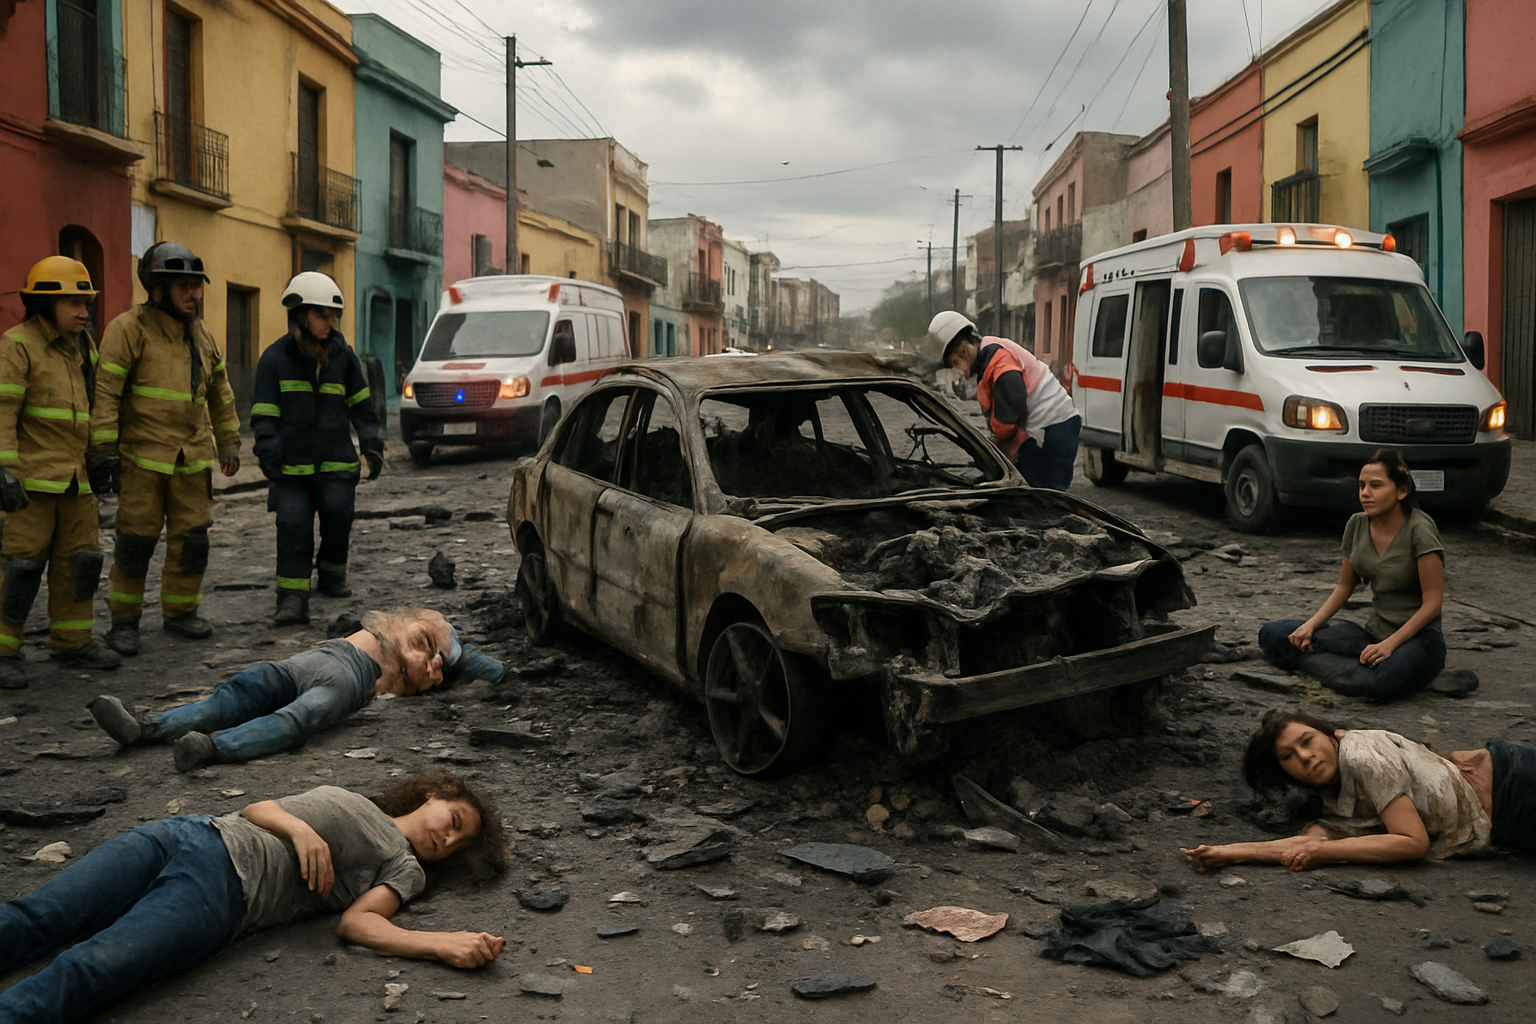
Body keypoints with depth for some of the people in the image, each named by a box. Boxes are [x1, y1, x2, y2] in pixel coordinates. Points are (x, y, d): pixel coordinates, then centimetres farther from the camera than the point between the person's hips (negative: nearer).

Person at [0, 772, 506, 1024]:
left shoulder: (405, 868, 19)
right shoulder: (341, 795, 29)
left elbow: (357, 921, -1)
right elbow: (256, 809, 18)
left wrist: (445, 945, -18)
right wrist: (299, 827, -5)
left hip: (225, 892, -4)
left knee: (85, 972, -27)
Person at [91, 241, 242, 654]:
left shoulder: (202, 335, 13)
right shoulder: (129, 329, -7)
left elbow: (220, 394, 23)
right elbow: (105, 392, -12)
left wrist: (229, 444, 22)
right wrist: (105, 449, -17)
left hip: (193, 458, 6)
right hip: (144, 457, -6)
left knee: (192, 537, 6)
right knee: (137, 539, -2)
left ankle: (180, 612, 21)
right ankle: (124, 620, 10)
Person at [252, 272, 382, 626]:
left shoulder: (343, 355, 10)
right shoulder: (275, 359, 2)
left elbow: (360, 406, 17)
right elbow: (264, 416, 1)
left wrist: (371, 444, 5)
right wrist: (268, 453, -12)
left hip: (336, 463, 2)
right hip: (293, 464, -2)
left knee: (338, 517, -10)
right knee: (293, 526, -9)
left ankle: (332, 573, 17)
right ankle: (293, 599, -6)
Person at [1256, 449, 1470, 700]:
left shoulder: (1419, 529, -14)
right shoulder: (1357, 525, 5)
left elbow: (1433, 602, -15)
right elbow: (1344, 587, 14)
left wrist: (1390, 644, -24)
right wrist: (1311, 625, -2)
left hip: (1418, 636, -8)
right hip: (1374, 632, 8)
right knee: (1272, 633, -13)